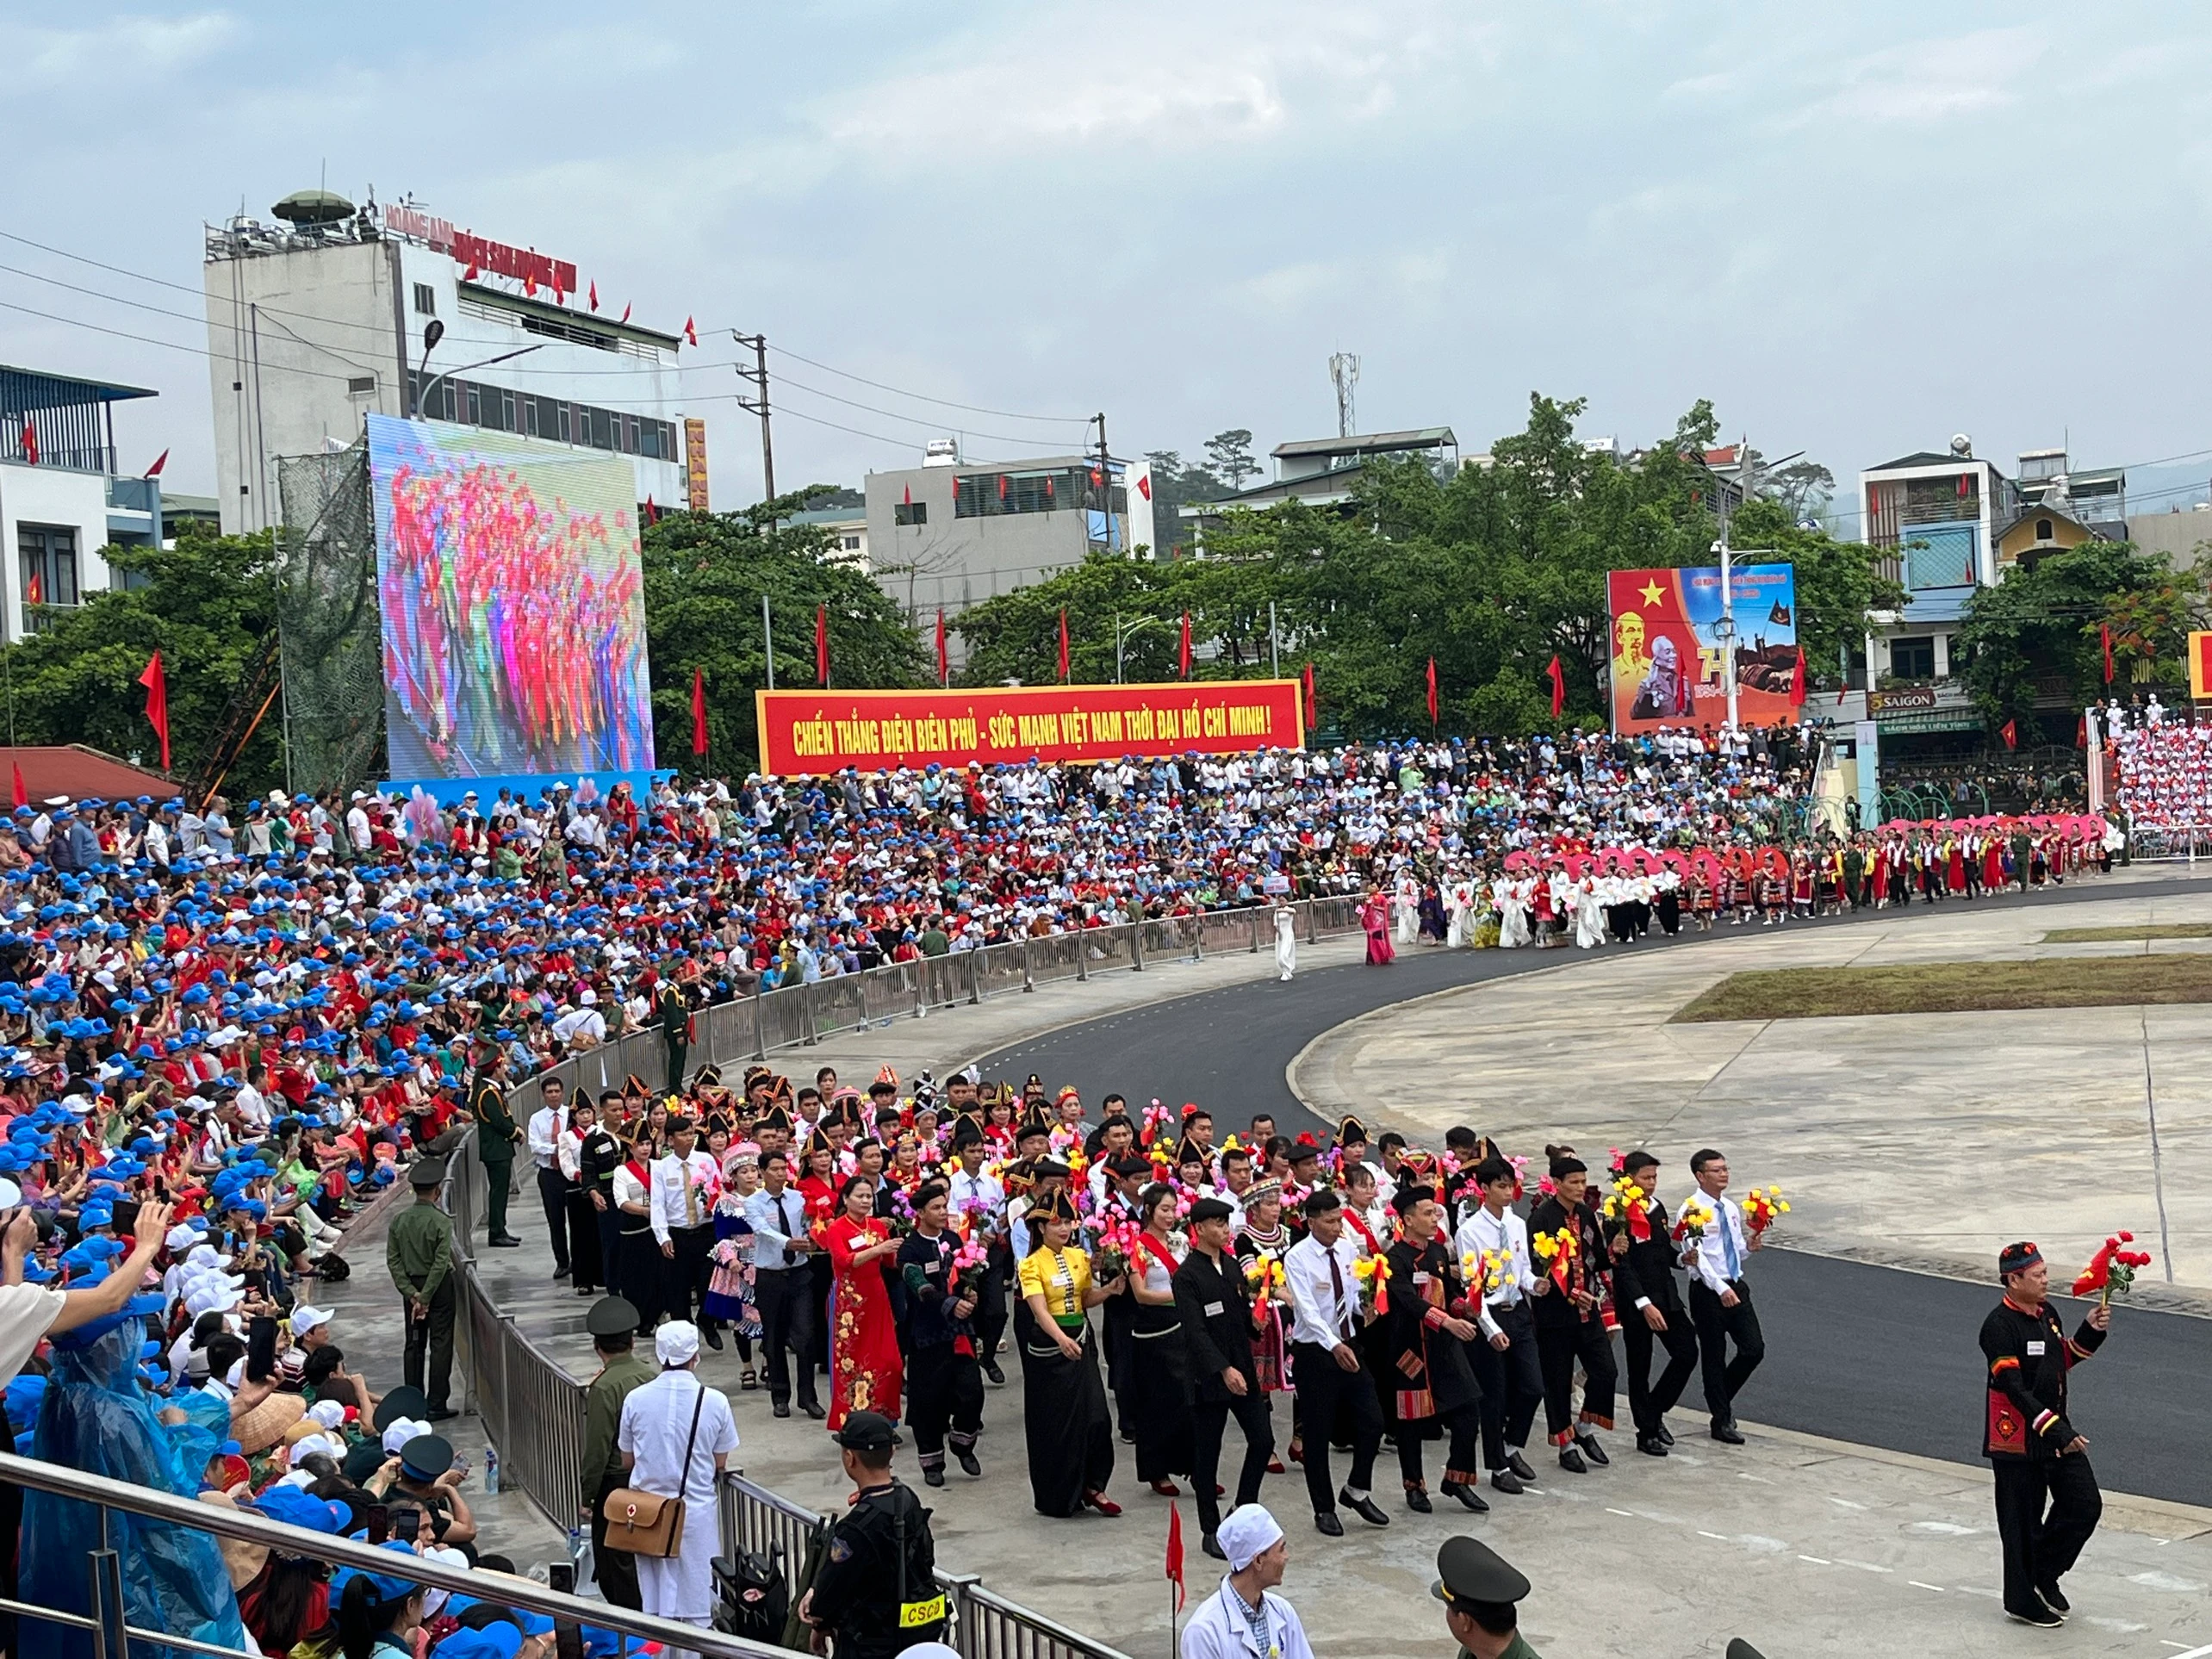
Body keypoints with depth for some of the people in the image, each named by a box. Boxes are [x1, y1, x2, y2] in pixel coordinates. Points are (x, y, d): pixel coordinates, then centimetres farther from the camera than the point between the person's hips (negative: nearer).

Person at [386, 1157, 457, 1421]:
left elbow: (393, 1260, -3)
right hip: (439, 1287, -4)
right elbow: (441, 1263, -20)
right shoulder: (442, 1221, -16)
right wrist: (425, 1297, -14)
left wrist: (412, 1293, -4)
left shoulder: (399, 1220, -2)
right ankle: (436, 1405, 1)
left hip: (411, 1286, 4)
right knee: (440, 1345, 2)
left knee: (414, 1345, 12)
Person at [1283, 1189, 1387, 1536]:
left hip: (1349, 1347, 5)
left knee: (1372, 1422, 2)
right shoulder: (1297, 1258, -15)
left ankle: (1357, 1492, 24)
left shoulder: (1347, 1249, 3)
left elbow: (1355, 1294, 9)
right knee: (1318, 1435, 5)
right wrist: (1334, 1345, -38)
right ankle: (1324, 1510, 19)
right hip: (1314, 1352, -5)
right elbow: (1308, 1310, -25)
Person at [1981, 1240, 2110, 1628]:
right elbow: (2015, 1390, -24)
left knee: (2085, 1505, 6)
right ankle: (2023, 1600, 17)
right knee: (2023, 1522, 2)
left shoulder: (2047, 1313, 7)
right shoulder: (1999, 1326, -20)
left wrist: (2090, 1332, 5)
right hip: (2017, 1441, -8)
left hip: (2057, 1431, 8)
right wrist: (2057, 1432, -28)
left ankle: (2044, 1574, 24)